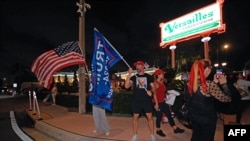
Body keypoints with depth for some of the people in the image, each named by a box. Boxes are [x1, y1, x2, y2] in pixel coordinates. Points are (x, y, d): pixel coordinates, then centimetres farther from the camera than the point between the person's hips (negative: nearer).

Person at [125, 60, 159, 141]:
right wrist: (129, 74, -13)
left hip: (147, 100, -1)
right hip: (136, 101, 1)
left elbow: (153, 88, 6)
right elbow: (126, 86, -7)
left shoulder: (149, 77, 6)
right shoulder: (133, 77, 7)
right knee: (135, 118, 7)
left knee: (150, 117, 2)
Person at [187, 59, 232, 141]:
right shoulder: (210, 85, -27)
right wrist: (223, 83, -10)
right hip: (207, 118, -5)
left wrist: (215, 82, 6)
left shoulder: (191, 83, -7)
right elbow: (227, 99, -18)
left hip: (193, 115, 5)